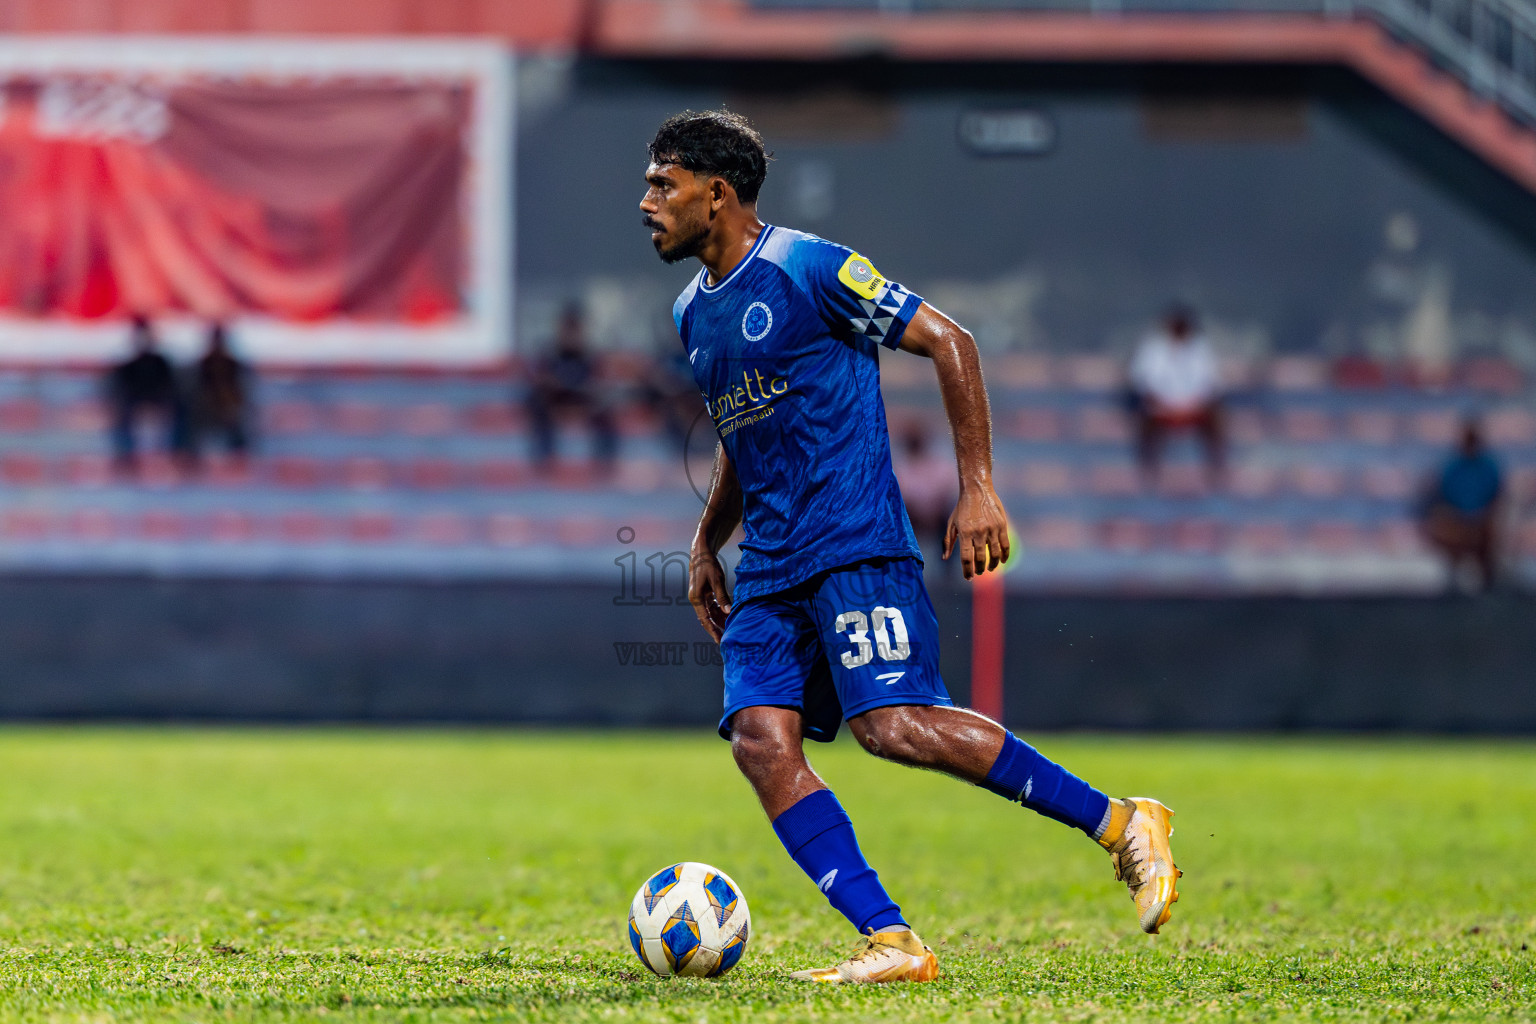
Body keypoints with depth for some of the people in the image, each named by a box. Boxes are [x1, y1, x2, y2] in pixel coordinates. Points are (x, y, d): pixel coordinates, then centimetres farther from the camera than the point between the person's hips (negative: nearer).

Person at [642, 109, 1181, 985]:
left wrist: (979, 487, -11)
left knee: (891, 725, -23)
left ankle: (1121, 824, -13)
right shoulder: (693, 314, 18)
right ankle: (891, 944, -13)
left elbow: (948, 342, -6)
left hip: (857, 549, -8)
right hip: (770, 571, 8)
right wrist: (707, 543, 27)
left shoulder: (807, 269, -6)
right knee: (761, 741, -12)